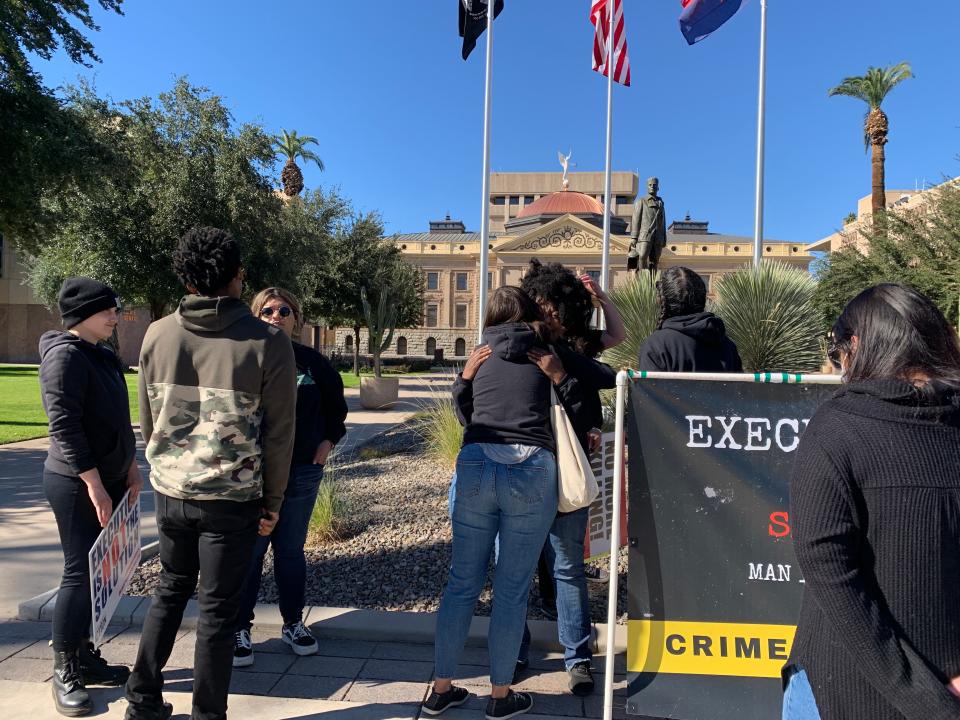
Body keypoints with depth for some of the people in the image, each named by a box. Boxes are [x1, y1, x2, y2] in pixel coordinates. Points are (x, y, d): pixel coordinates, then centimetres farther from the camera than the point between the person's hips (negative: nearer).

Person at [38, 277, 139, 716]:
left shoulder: (102, 355, 12)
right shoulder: (65, 354, -14)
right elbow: (64, 426, -20)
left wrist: (129, 468, 15)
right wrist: (94, 486, -21)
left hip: (108, 479, 8)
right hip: (77, 484, -8)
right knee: (80, 573, -2)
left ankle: (83, 655, 26)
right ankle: (64, 671, 13)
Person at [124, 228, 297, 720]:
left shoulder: (158, 334, -1)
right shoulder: (267, 342, -12)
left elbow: (148, 421, 7)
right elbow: (278, 434, -9)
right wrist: (272, 502, 2)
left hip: (170, 491, 4)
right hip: (232, 498, -4)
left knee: (170, 589, 24)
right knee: (217, 607, 10)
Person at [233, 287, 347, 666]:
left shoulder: (312, 361, 2)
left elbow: (336, 403, 16)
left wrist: (329, 439, 8)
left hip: (303, 471, 3)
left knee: (292, 550, 15)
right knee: (249, 552, 6)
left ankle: (293, 623, 30)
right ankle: (239, 630, 22)